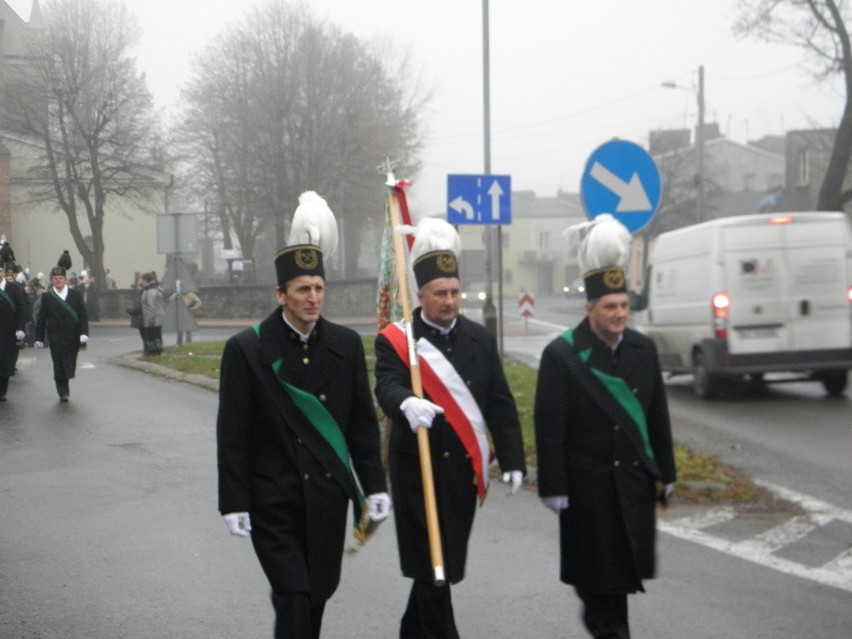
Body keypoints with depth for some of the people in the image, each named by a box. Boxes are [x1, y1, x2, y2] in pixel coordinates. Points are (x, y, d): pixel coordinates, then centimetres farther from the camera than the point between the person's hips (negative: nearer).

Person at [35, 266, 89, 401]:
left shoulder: (76, 294, 6)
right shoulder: (47, 297, 4)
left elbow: (83, 315, 2)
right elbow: (41, 319, 4)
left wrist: (84, 333, -10)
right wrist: (39, 338, 0)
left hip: (73, 338, 1)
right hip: (56, 338, -1)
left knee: (70, 365, 5)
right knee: (59, 364, -4)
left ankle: (64, 385, 29)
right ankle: (63, 391, 7)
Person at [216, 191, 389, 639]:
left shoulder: (346, 344, 3)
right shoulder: (246, 349, -7)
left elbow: (363, 422, 7)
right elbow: (232, 434, -6)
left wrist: (374, 486, 4)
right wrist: (234, 503, -8)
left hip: (327, 495, 4)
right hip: (273, 499, -3)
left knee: (319, 591, 12)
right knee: (293, 597, -9)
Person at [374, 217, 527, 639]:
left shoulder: (480, 339, 8)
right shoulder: (395, 340, -5)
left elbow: (501, 405, 8)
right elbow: (387, 387, -23)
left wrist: (513, 460, 2)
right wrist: (407, 403, -46)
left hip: (465, 470, 4)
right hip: (418, 469, -4)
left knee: (447, 562, 12)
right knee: (431, 563, -3)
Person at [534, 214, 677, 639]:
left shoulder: (643, 349, 4)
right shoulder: (561, 355, -11)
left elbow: (658, 414, 10)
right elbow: (548, 428, -11)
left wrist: (665, 472, 10)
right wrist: (553, 488, -13)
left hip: (635, 479, 4)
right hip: (588, 484, -4)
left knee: (626, 560, 11)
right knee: (597, 561, 3)